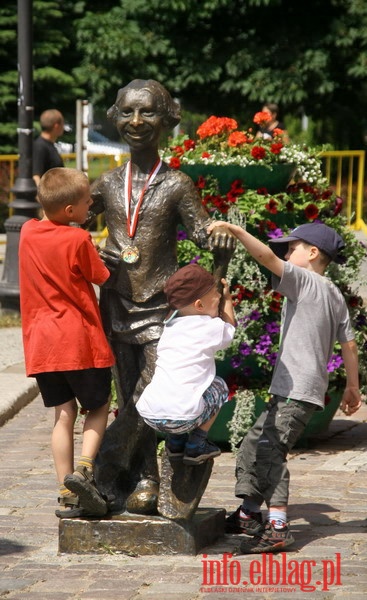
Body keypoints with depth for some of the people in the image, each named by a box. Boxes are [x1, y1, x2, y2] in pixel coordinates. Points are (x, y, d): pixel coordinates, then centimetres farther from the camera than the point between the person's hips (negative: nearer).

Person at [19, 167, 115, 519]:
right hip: (79, 338, -5)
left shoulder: (27, 233, 4)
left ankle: (68, 497, 5)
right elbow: (101, 278, -3)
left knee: (63, 414, 9)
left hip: (41, 340, 5)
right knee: (98, 408, 10)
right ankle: (83, 469, -12)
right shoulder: (78, 241, -13)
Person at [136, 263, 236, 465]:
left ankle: (175, 442, 28)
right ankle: (196, 446, 21)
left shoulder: (167, 325, 18)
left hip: (148, 413, 5)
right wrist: (227, 298, 44)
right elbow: (229, 328, 30)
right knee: (219, 386, 23)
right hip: (184, 415, -5)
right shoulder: (212, 328, 5)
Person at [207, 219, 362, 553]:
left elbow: (268, 257, -22)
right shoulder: (336, 297, 17)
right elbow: (349, 344, 18)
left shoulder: (304, 281, -7)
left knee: (270, 451, -14)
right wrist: (353, 387, 23)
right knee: (253, 445, 16)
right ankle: (249, 514, 21)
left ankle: (278, 528, -19)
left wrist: (236, 230, -22)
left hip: (297, 391, -10)